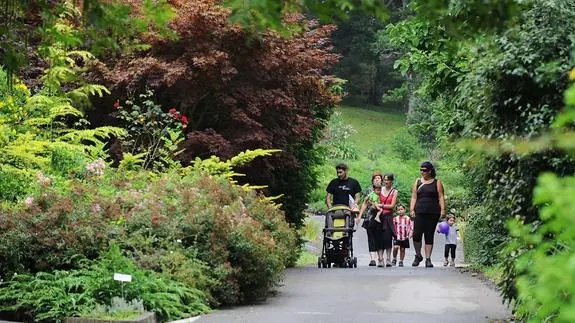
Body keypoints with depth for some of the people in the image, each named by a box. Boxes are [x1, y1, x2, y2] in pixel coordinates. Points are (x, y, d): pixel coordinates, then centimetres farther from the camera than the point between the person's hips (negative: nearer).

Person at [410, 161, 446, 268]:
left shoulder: (437, 183, 9)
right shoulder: (418, 182, 15)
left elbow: (441, 197, 2)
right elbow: (414, 197, 12)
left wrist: (442, 209, -9)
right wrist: (412, 209, -1)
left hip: (433, 213, -1)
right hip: (420, 212, 1)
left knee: (429, 236, 0)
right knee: (417, 234, -12)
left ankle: (428, 259, 4)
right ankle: (418, 256, 8)